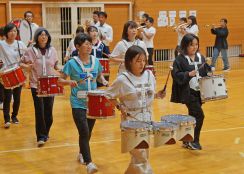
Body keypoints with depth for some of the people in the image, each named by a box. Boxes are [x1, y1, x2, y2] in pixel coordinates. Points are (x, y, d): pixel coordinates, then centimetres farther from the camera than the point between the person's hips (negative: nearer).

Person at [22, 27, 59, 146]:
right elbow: (23, 64, -1)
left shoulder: (52, 50, 5)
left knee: (48, 110, 6)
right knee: (39, 110, -7)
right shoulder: (31, 50, -4)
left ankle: (46, 133, 25)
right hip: (36, 85, -3)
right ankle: (41, 137, 0)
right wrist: (27, 66, -22)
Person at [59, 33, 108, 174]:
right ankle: (89, 162, -9)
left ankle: (82, 153, 41)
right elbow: (61, 80, -6)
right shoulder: (72, 63, -10)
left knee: (88, 132, 17)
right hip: (78, 104, -5)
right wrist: (69, 82, -27)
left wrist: (103, 81, -3)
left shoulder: (96, 61, 2)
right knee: (84, 132, -13)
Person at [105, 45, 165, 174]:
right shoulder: (123, 79, -13)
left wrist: (158, 95, -4)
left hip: (147, 119, 6)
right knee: (140, 156, -5)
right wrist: (120, 107, -16)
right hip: (131, 121, -6)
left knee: (143, 155, 16)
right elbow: (108, 95, -6)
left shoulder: (149, 75, 2)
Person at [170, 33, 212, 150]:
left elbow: (206, 72, 17)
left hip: (199, 91, 6)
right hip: (188, 92, -6)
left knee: (193, 116, 13)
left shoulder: (200, 57, 9)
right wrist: (188, 74, -24)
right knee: (199, 115, -11)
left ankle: (187, 141, 26)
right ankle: (194, 141, 1)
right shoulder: (180, 59, -9)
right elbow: (176, 75, -14)